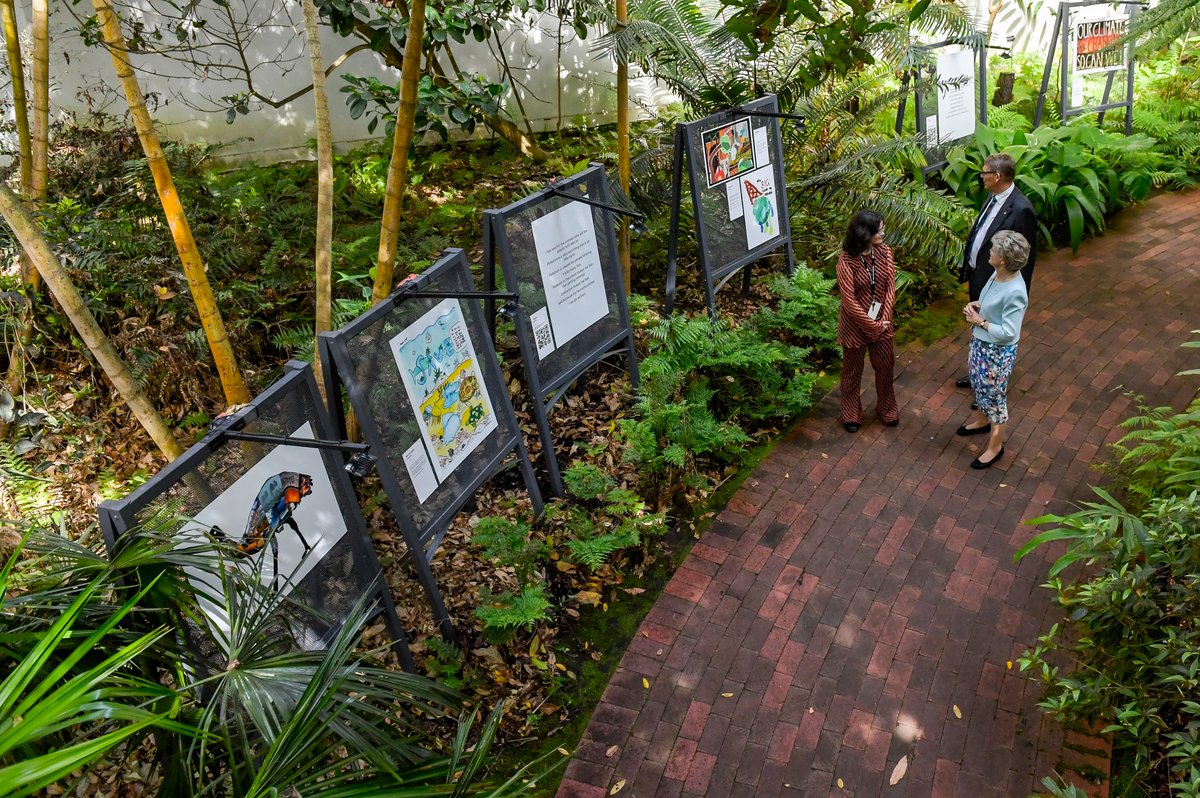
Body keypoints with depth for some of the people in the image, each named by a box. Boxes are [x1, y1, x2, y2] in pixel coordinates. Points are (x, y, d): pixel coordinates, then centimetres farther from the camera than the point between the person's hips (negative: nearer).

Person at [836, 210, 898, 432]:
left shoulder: (884, 252, -7)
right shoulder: (846, 261, -22)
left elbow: (890, 288, -2)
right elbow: (849, 301, -20)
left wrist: (884, 319, -11)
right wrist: (872, 325, -15)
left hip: (882, 322, 4)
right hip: (855, 324, -4)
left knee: (885, 367, 18)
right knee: (853, 371, 14)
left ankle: (887, 409, 40)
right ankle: (851, 414, 32)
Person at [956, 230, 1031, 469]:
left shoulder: (1015, 292, -33)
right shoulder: (999, 274, -7)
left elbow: (1008, 333, -29)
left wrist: (980, 321, -21)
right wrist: (977, 305, -4)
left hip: (997, 352, -9)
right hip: (980, 342, 9)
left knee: (994, 395, 9)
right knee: (979, 385, 29)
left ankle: (995, 446, 28)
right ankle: (982, 421, 55)